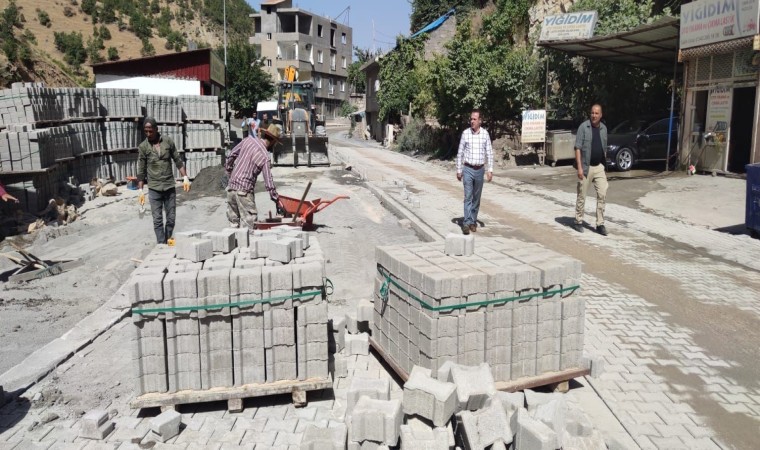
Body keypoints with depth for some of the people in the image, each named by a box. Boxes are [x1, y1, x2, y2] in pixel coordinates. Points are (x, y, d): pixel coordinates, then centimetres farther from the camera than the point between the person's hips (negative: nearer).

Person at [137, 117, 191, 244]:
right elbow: (141, 171, 2)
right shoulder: (143, 147, -1)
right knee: (158, 220, -1)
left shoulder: (168, 141, 2)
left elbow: (178, 161, 8)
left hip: (170, 186, 1)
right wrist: (141, 190, -2)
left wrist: (185, 177, -2)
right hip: (154, 189, -1)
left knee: (171, 218, 4)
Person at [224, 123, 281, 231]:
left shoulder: (248, 140, 2)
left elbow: (231, 156, 10)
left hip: (231, 186, 7)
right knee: (251, 223, 0)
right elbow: (268, 182, -12)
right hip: (244, 190, -7)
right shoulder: (264, 156, -13)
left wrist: (228, 173, 23)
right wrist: (276, 200, -3)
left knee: (233, 221, 15)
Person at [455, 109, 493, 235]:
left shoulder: (485, 133, 1)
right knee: (468, 197, -9)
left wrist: (490, 170, -3)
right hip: (468, 169, -2)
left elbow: (489, 153, 3)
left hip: (480, 170, 2)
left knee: (476, 198, 9)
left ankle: (473, 221, 20)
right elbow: (460, 153, 3)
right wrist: (458, 170, 1)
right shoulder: (465, 133, -2)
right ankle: (466, 223, -12)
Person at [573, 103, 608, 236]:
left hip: (599, 167, 4)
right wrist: (579, 167, -17)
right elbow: (578, 148, -11)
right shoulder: (583, 127, -7)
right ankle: (578, 221, 18)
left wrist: (604, 165, 14)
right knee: (581, 196, 5)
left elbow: (604, 149, 16)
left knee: (602, 194, -3)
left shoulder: (604, 128, 9)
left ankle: (600, 224, 3)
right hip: (585, 167, -4)